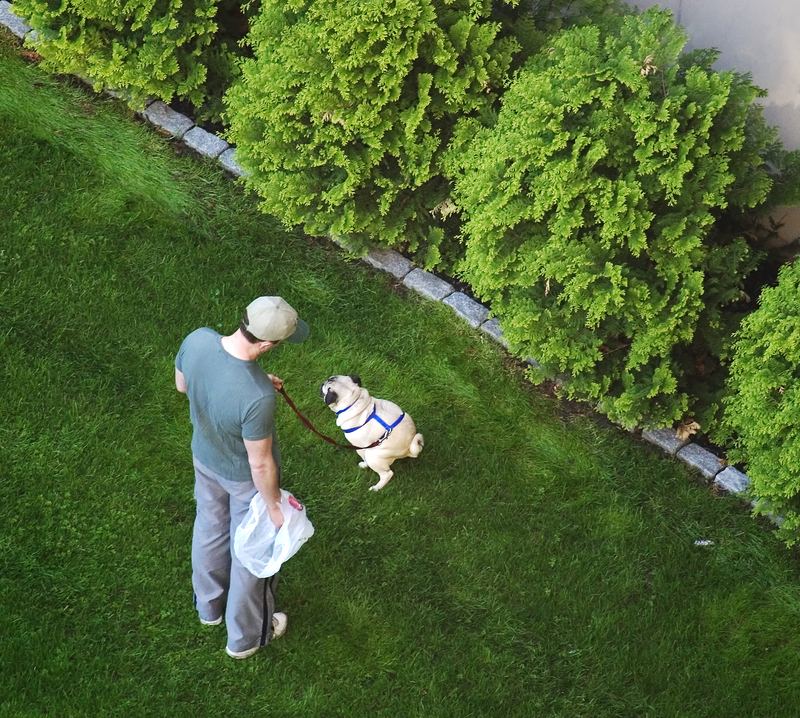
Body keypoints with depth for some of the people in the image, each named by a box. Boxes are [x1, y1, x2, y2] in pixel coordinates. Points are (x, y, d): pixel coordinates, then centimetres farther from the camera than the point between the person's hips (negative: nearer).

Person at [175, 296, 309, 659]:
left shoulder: (196, 339, -27)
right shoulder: (258, 398, -44)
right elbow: (260, 464, -29)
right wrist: (274, 506, -10)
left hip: (204, 457, 6)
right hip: (245, 478, -6)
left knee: (209, 529, 32)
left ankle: (209, 606, 60)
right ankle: (246, 636, 46)